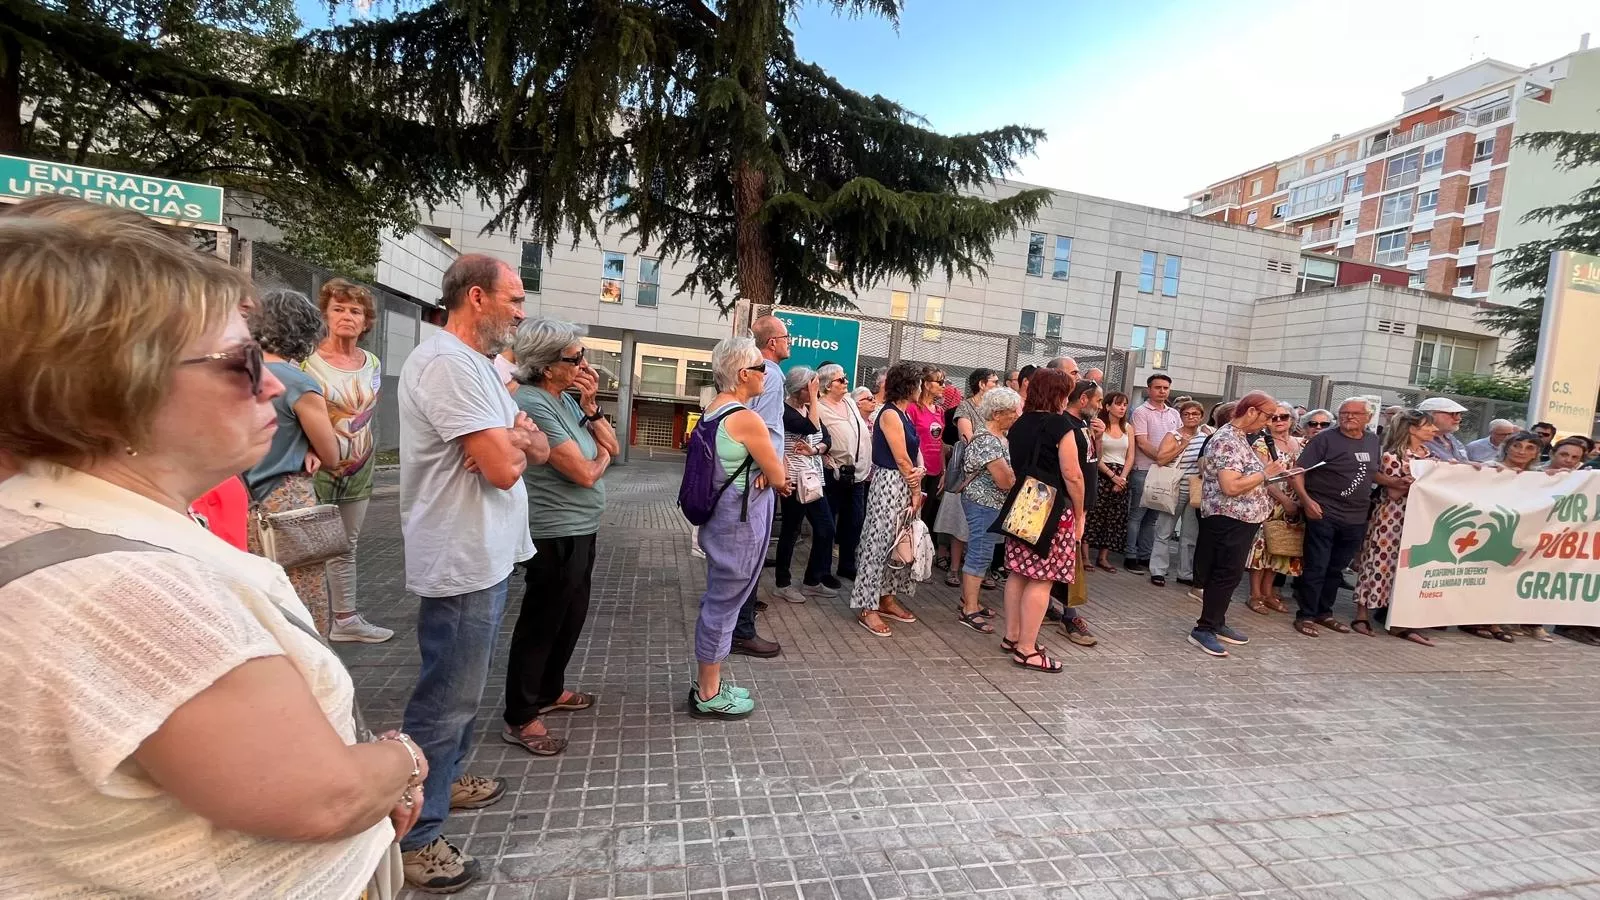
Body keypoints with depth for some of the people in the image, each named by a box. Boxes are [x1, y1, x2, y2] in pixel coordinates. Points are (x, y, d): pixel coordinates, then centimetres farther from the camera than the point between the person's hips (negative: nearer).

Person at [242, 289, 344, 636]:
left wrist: (303, 448, 2)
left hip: (244, 507, 7)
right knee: (304, 623, 3)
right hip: (288, 506, -7)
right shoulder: (300, 383, -13)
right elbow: (331, 454, -5)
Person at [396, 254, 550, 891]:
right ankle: (414, 837, 19)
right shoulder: (447, 362, -20)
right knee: (447, 697, 3)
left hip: (485, 555, 10)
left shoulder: (476, 363, 13)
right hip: (463, 562, -10)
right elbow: (504, 469, -26)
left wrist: (511, 440, -12)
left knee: (461, 688, 24)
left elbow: (539, 451, 10)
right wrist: (515, 440, -4)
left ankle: (447, 778, 42)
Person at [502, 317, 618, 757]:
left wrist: (591, 404, -7)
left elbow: (612, 445, 5)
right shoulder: (534, 405, -21)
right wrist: (601, 455, -1)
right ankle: (520, 719, 19)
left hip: (579, 528, 9)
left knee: (571, 616, 21)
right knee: (541, 622, 3)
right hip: (555, 534, -9)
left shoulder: (566, 398, 6)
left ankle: (549, 691, 39)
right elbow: (584, 473, -23)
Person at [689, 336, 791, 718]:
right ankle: (709, 696, 18)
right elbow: (778, 478, -15)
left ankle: (707, 684, 32)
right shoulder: (747, 419, -21)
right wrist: (773, 474, 6)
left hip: (720, 513, 9)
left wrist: (762, 470, -3)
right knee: (725, 603, 3)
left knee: (718, 599, 18)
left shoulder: (713, 410, 7)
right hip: (741, 520, -9)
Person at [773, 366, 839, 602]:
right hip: (794, 480, -8)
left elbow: (827, 439, 5)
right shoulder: (783, 410, -12)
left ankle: (813, 581, 22)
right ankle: (782, 584, 18)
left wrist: (814, 450, -15)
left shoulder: (810, 409, 11)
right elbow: (811, 428, -28)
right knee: (790, 531, 3)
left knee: (825, 529, 8)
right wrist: (814, 397, -19)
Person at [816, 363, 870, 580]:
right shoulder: (819, 408, -12)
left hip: (858, 472, 7)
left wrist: (867, 464, 14)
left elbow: (864, 433, 17)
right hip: (834, 474, -7)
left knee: (855, 521, 14)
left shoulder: (850, 403, 11)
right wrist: (831, 464, -19)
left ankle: (847, 566, 29)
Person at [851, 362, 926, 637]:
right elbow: (901, 459, -15)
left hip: (904, 485, 10)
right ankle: (867, 608, 3)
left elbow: (916, 452, 12)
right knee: (878, 543, -4)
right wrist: (916, 490, -6)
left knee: (899, 543, 14)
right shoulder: (890, 414, -15)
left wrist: (920, 471, -8)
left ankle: (887, 599, 25)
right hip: (889, 485, -10)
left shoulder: (903, 413, 14)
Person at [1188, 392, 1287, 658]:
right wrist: (1265, 474, -17)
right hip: (1230, 519, -10)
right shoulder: (1227, 441, -20)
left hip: (1242, 518, 10)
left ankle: (1217, 623, 26)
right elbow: (1231, 487, -28)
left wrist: (1269, 468, 7)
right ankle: (1203, 629, 3)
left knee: (1229, 574, 16)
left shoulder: (1239, 437, 12)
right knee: (1226, 575, -5)